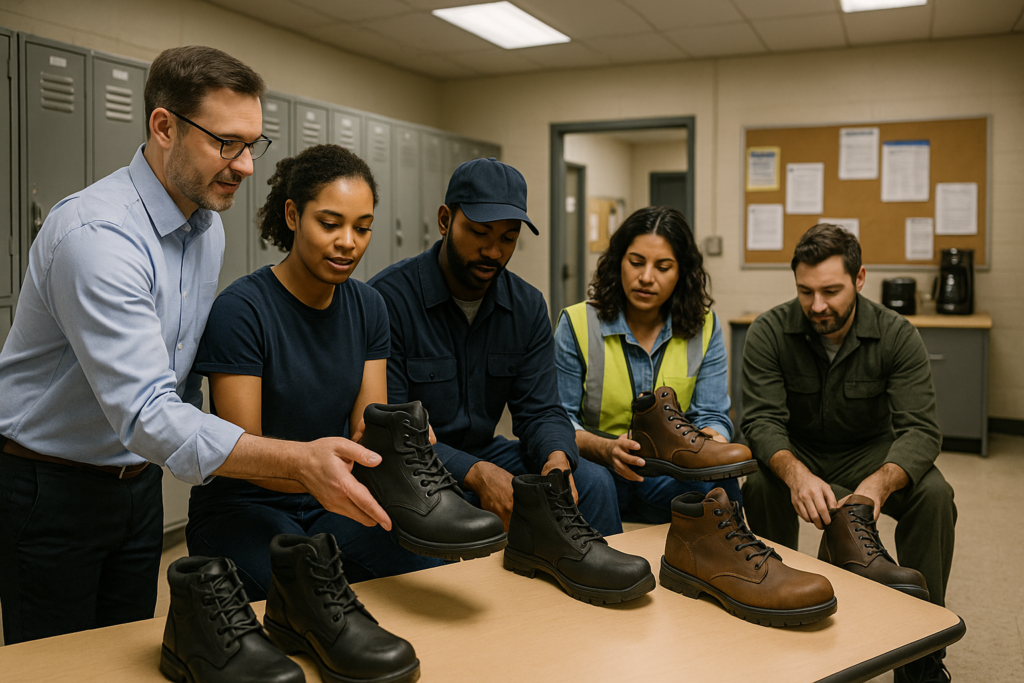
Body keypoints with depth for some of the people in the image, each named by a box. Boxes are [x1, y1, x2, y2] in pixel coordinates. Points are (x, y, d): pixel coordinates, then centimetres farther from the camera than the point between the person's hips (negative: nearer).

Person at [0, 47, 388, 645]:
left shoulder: (208, 227, 1)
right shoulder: (96, 235, -28)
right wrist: (301, 462, -44)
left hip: (137, 479, 7)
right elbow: (145, 414, -36)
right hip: (50, 486, -7)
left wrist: (196, 467, 12)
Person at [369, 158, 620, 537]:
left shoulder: (528, 306, 2)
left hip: (483, 452, 5)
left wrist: (558, 458, -25)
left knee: (593, 482, -16)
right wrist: (474, 474, -32)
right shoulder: (389, 297, -17)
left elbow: (539, 410, 0)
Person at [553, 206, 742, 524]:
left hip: (673, 474, 2)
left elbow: (712, 415, 1)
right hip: (596, 466, -1)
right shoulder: (576, 324, -2)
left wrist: (711, 438, -25)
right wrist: (606, 449, -26)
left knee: (720, 484, -31)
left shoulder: (704, 329, 5)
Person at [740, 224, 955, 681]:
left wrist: (879, 483, -45)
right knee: (761, 485, -33)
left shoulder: (897, 336, -14)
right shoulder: (769, 333, -15)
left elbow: (919, 429, -23)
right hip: (796, 452, 0)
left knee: (934, 493, -27)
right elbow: (762, 420, -23)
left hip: (870, 452, 1)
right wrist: (796, 473, -46)